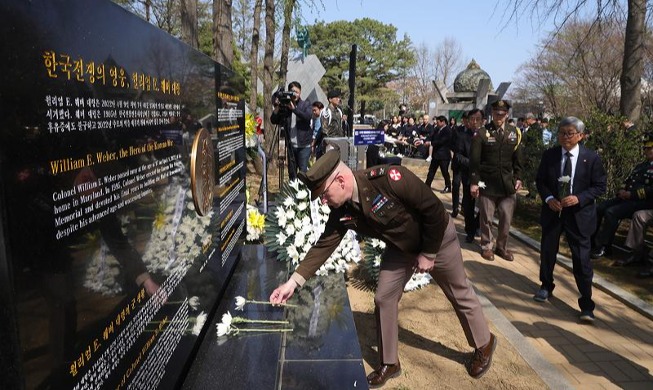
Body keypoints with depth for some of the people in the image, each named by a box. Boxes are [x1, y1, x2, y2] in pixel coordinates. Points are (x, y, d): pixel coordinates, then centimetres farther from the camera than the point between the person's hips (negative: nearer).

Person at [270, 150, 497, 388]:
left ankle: (484, 344, 41)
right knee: (383, 299, 2)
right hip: (400, 248, 5)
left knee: (460, 295, 15)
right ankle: (389, 363, 22)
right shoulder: (342, 211, -19)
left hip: (437, 239, -5)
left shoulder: (389, 179, -39)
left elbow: (434, 209, -30)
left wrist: (428, 253, -20)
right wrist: (293, 282, -21)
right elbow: (324, 245, -14)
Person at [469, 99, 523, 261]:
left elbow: (517, 158, 12)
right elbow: (474, 160, -6)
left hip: (507, 184, 3)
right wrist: (474, 182, -9)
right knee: (486, 218, 7)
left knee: (506, 219, 8)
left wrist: (518, 178, 6)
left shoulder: (514, 132, 5)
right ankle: (486, 246, 24)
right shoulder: (482, 134, -6)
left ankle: (502, 247, 26)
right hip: (487, 184, -3)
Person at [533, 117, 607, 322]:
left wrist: (579, 198, -19)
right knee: (547, 252, 14)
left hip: (579, 214, -2)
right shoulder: (549, 155, -2)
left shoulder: (592, 158, -8)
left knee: (582, 259, -1)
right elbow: (540, 181, 5)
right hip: (553, 211, 3)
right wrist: (548, 198, -12)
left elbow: (600, 186, -5)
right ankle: (546, 286, 39)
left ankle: (586, 304, 11)